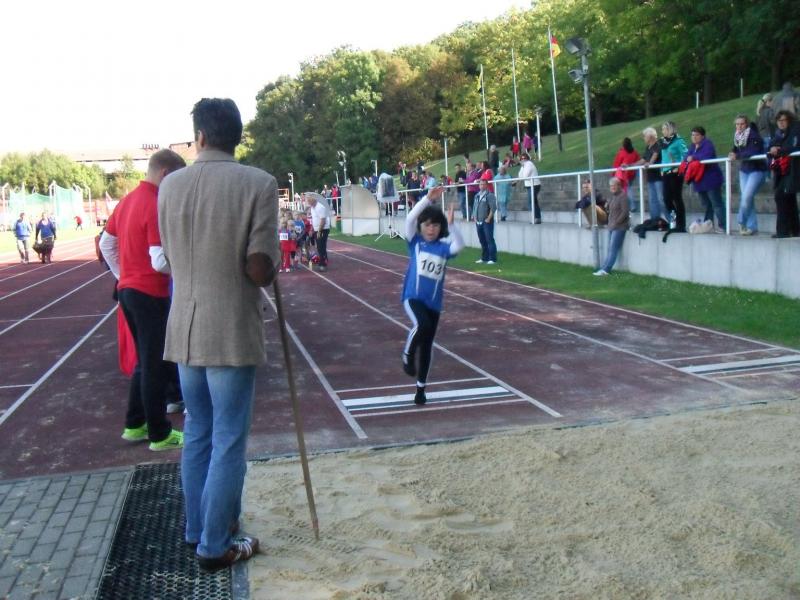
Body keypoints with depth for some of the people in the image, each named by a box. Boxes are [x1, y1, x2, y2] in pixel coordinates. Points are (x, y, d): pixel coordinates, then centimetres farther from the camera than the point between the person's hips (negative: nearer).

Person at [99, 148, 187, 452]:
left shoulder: (127, 201, 10)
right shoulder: (156, 206, -18)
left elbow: (105, 243, 18)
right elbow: (160, 261, -23)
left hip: (127, 289, 9)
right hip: (150, 294, -9)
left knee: (144, 361, 19)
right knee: (156, 365, 1)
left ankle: (134, 425, 26)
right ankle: (159, 434, 10)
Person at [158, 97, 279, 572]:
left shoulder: (171, 185, 4)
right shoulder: (259, 183, -12)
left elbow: (172, 257, 12)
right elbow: (261, 269, -16)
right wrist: (273, 259, 6)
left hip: (185, 329, 5)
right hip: (232, 332, -5)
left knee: (198, 436, 19)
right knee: (228, 442, 6)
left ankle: (198, 529, 33)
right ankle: (215, 546, 15)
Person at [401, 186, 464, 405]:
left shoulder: (444, 248, 3)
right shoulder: (415, 242, 1)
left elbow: (459, 245, -17)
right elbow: (410, 218, -13)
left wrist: (451, 223, -26)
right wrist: (428, 199, -20)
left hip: (434, 302, 3)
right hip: (413, 296, -3)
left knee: (427, 346, 11)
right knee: (421, 324, -33)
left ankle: (421, 388, 26)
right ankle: (407, 356, -4)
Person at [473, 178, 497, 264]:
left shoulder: (489, 195, -9)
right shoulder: (477, 195, 15)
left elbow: (493, 208, -14)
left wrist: (488, 219, -16)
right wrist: (475, 218, 10)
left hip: (487, 222, -8)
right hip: (478, 222, 8)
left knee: (490, 240, -7)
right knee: (482, 241, 13)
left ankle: (492, 259, -6)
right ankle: (484, 258, 21)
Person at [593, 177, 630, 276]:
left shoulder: (622, 196, -11)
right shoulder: (612, 196, 13)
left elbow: (625, 212, -17)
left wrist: (616, 223, -15)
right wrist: (610, 223, 9)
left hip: (619, 227, -8)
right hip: (612, 226, 8)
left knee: (613, 249, -8)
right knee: (610, 249, 7)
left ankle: (605, 269, -11)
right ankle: (605, 269, 6)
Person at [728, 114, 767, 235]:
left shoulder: (754, 135, -15)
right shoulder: (737, 136, 5)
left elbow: (753, 152, -27)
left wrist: (737, 156, -28)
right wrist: (733, 154, -10)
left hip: (757, 169, -7)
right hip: (744, 169, 7)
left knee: (747, 196, -18)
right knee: (744, 197, 2)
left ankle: (741, 221, 3)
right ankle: (752, 226, 8)